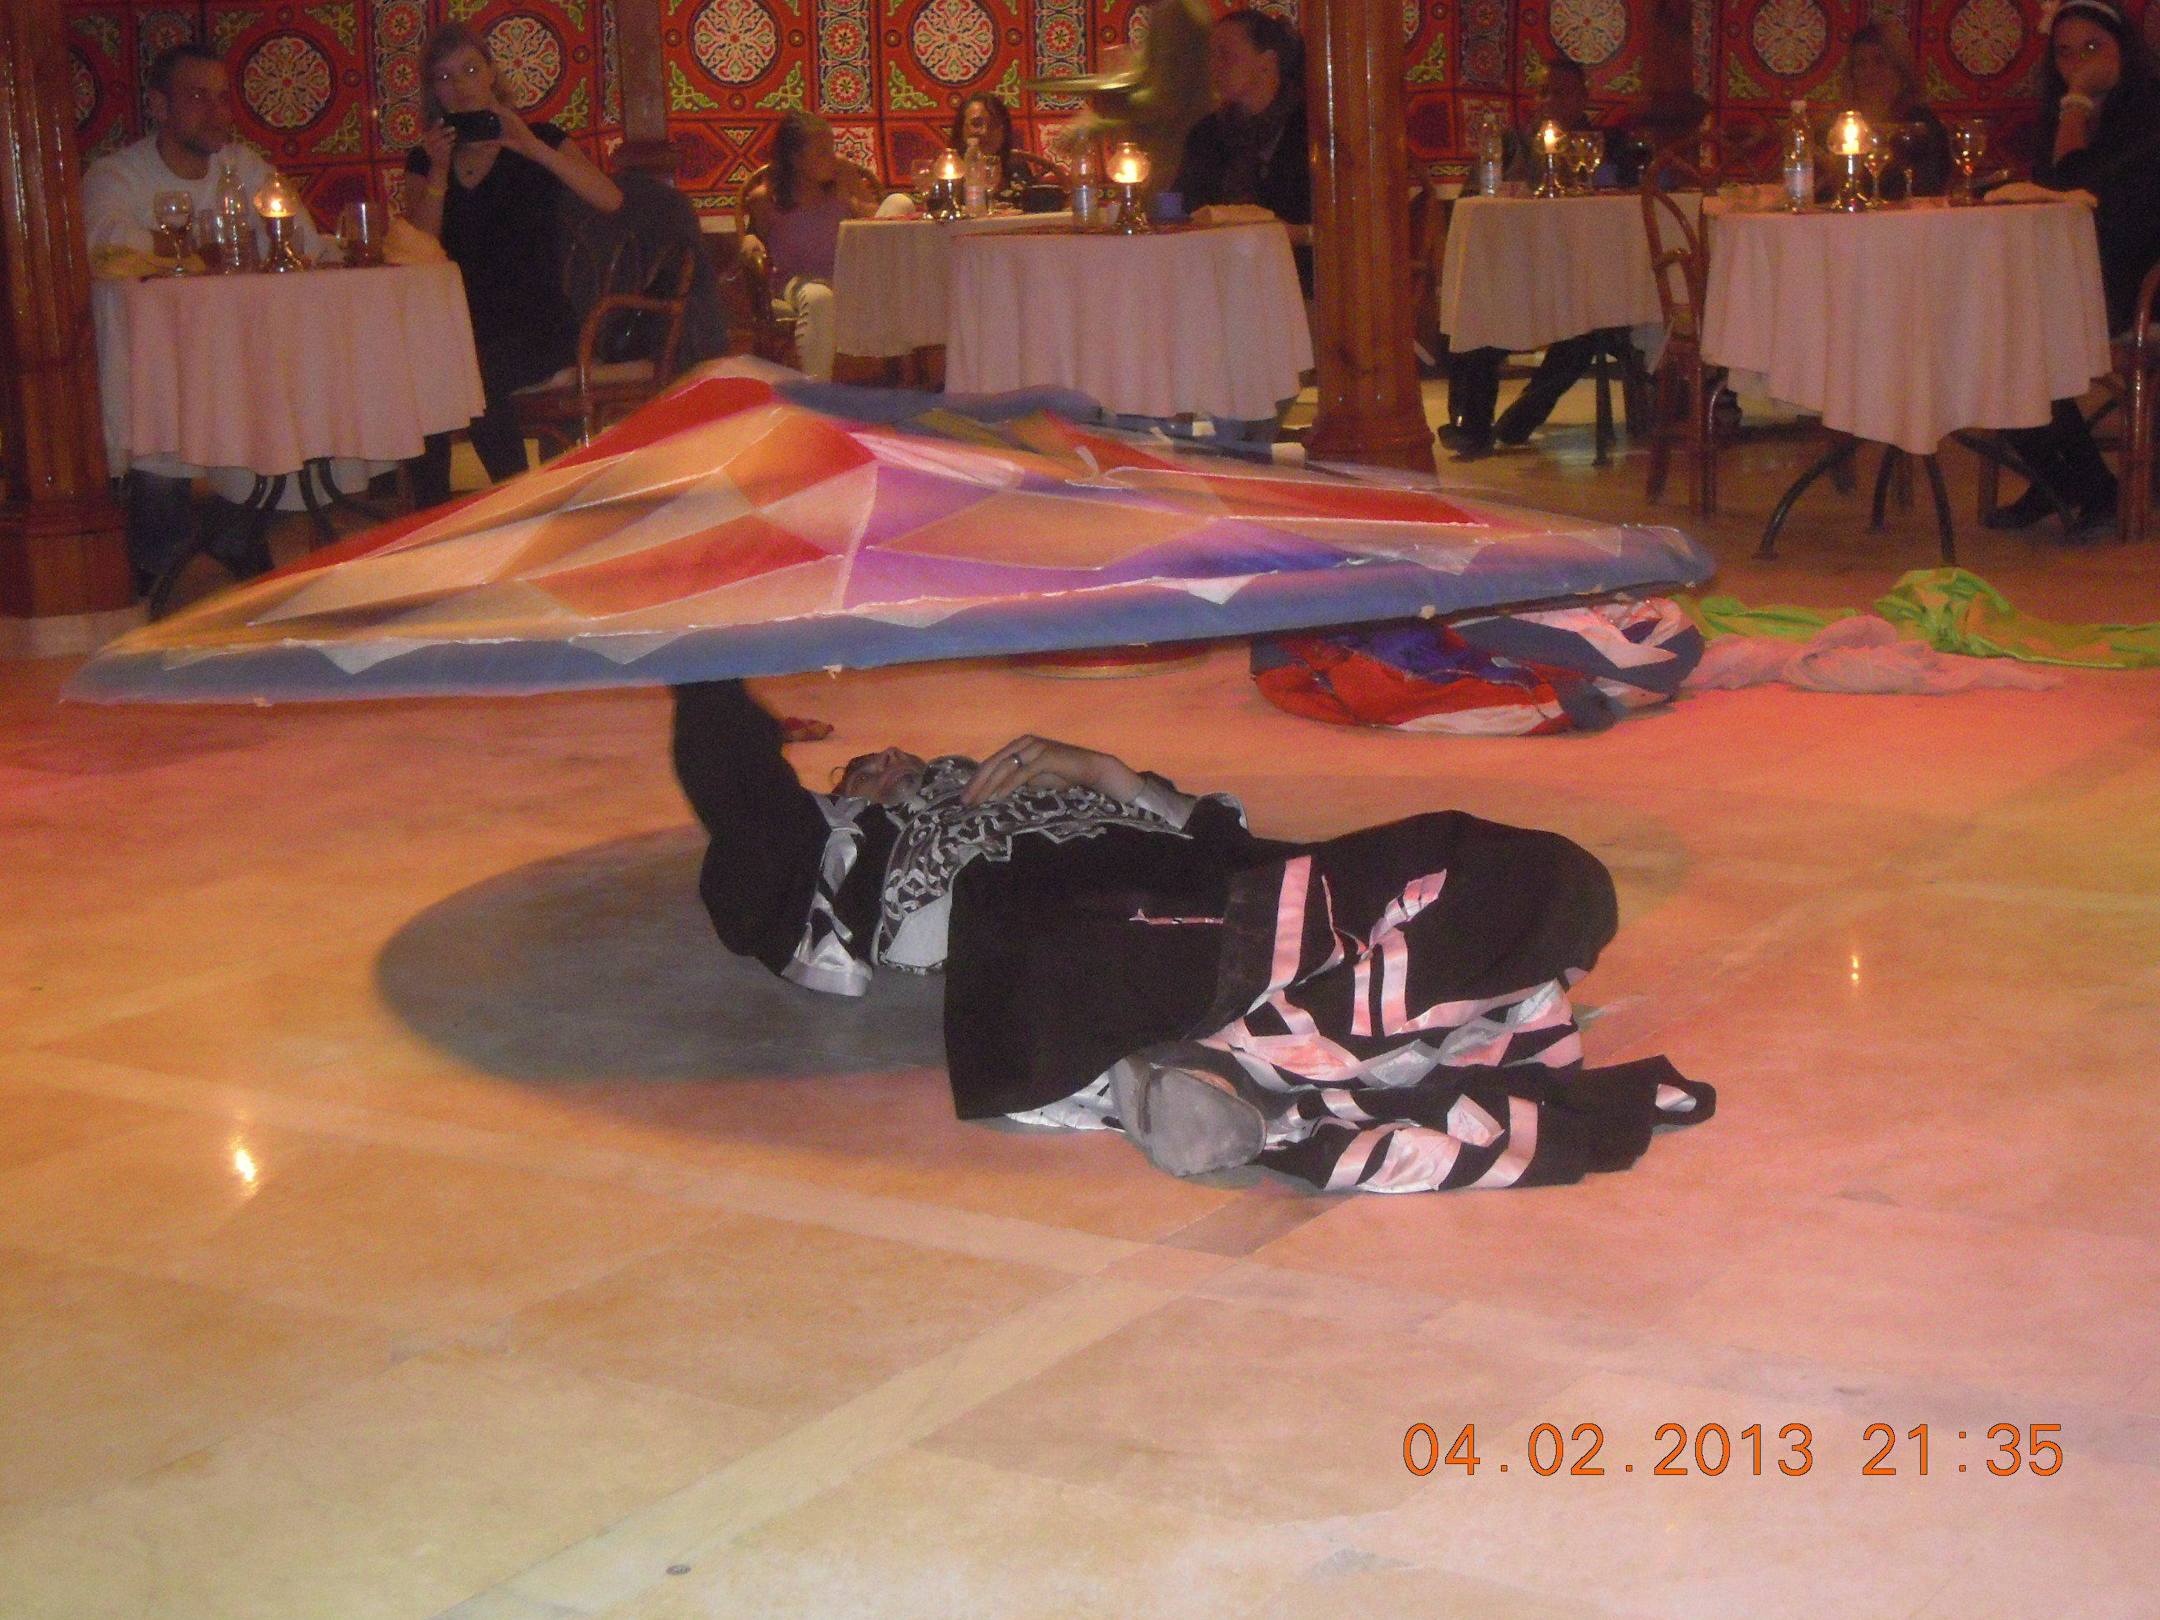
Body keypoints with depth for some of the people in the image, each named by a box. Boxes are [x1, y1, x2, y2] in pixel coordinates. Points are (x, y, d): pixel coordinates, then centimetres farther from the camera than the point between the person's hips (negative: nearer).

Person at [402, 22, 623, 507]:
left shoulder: (538, 141, 6)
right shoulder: (424, 160, 13)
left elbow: (609, 199, -12)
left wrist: (532, 147, -19)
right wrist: (439, 172, -10)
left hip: (538, 322, -3)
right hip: (463, 323, 3)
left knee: (480, 366, -33)